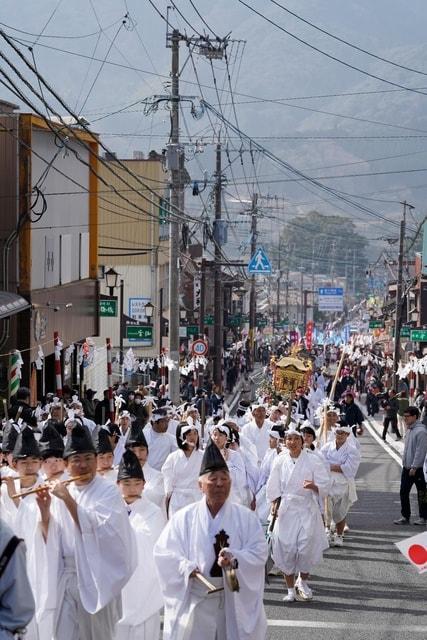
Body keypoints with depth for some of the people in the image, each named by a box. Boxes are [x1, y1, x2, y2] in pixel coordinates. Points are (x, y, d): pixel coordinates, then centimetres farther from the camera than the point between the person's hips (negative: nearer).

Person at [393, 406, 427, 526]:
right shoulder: (409, 430, 10)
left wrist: (414, 467, -20)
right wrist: (404, 462, 15)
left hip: (417, 469, -9)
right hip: (406, 467, 9)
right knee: (403, 492, 8)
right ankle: (405, 517, 16)